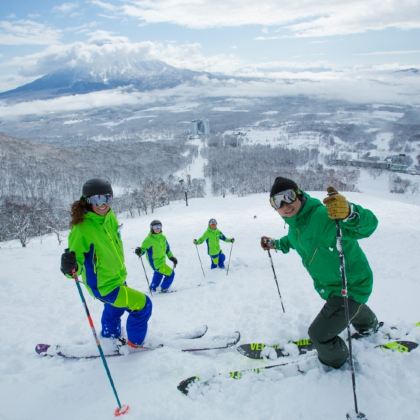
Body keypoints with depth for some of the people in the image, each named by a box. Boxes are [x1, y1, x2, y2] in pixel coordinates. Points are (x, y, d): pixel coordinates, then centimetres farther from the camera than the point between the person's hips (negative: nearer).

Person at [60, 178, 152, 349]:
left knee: (115, 308, 32)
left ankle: (109, 338, 61)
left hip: (118, 277, 8)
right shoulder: (82, 228, -30)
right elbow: (75, 258, -27)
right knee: (143, 305, -7)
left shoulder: (110, 216, -9)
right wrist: (71, 268, -49)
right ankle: (135, 343, 18)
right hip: (103, 287, -8)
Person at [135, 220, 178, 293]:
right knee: (170, 274, -4)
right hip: (156, 263, -8)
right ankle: (164, 288, 17)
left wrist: (172, 257, 13)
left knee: (158, 273, 31)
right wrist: (139, 251, -42)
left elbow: (167, 248, 11)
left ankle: (153, 287, 53)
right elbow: (143, 249, -20)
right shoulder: (149, 240, -21)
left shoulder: (163, 237, 0)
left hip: (162, 260, 8)